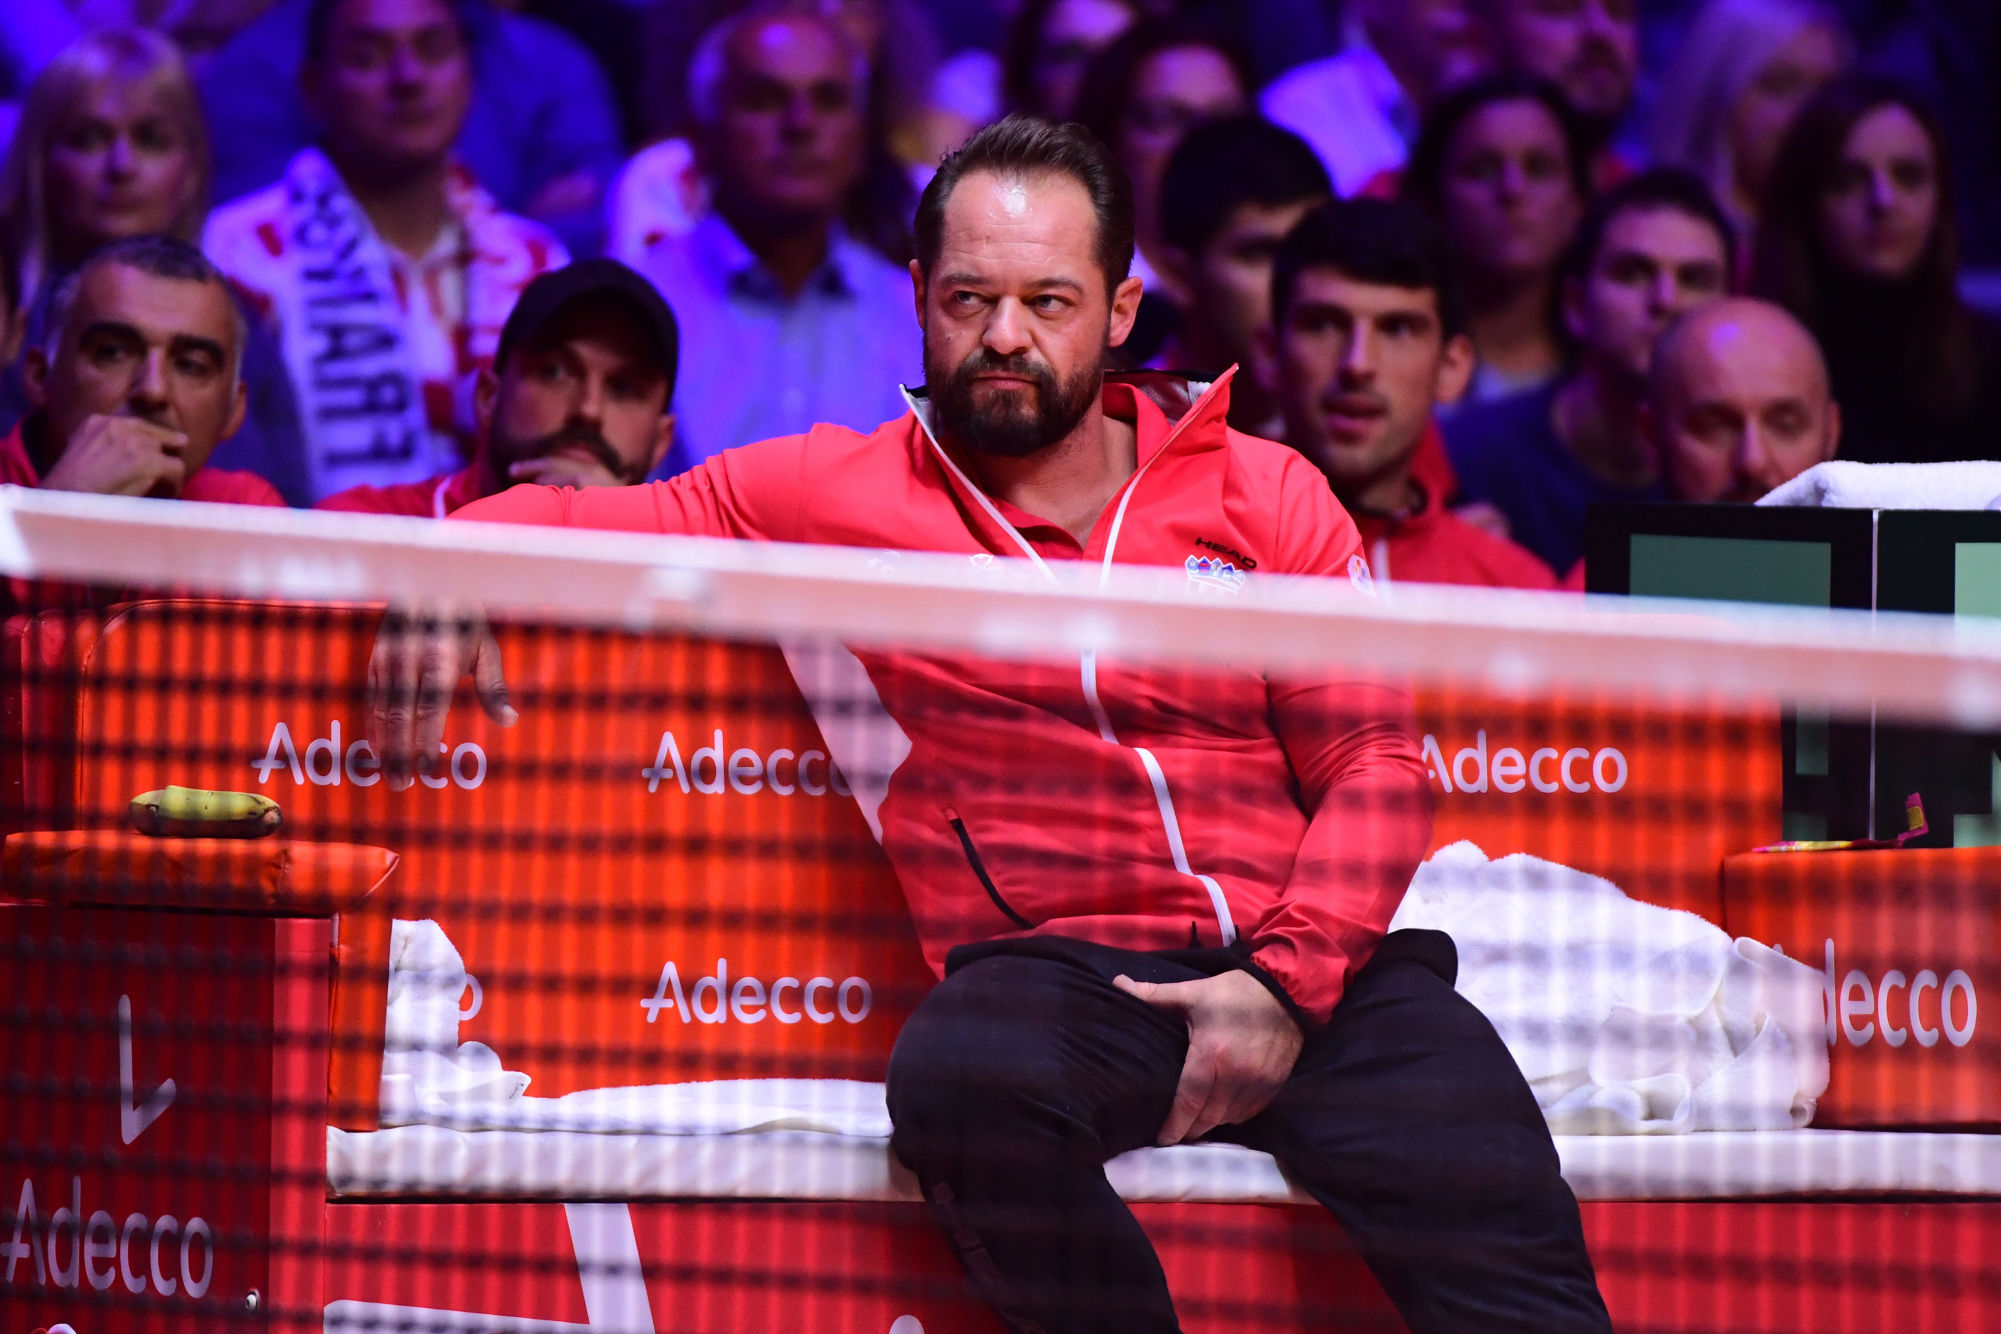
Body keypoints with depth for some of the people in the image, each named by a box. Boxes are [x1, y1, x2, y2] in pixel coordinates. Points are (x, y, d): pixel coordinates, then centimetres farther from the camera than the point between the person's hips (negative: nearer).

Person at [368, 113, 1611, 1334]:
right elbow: (573, 523, 15)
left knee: (1492, 1233, -30)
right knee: (964, 1075, -38)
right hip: (1060, 970, 0)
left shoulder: (1264, 494, 14)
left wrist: (1288, 980, -8)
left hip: (1315, 964, 0)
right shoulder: (836, 490, 13)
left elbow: (1376, 768, 10)